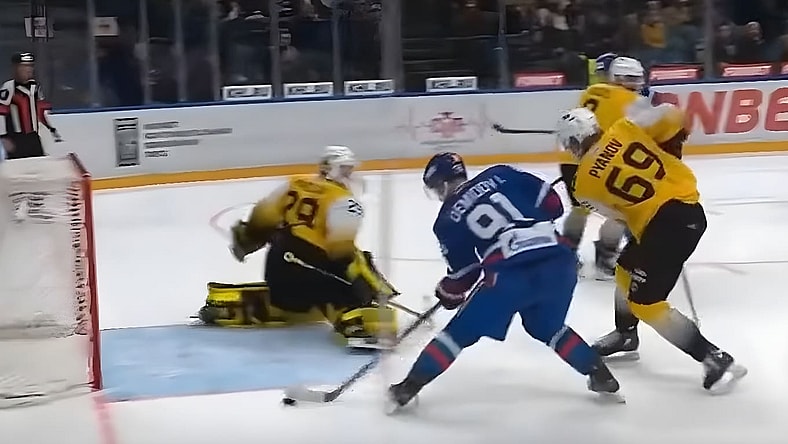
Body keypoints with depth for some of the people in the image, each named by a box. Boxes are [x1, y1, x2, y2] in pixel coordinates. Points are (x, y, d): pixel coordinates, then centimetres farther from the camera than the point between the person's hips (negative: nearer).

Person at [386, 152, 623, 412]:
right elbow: (551, 202, 15)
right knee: (548, 329, 31)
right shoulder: (499, 175, 17)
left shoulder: (447, 220, 13)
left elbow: (463, 270, 16)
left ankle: (408, 388, 12)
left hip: (510, 274, -4)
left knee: (460, 332, 11)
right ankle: (601, 377, 29)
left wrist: (448, 294, 36)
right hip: (558, 261, 4)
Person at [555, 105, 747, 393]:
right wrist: (669, 154, 19)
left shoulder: (585, 183, -3)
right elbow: (672, 117, 3)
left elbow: (618, 213, 6)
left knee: (645, 303, -1)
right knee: (627, 270, 25)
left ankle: (715, 359, 1)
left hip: (667, 223, -8)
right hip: (688, 208, 8)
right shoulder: (624, 129, 4)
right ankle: (626, 335, 46)